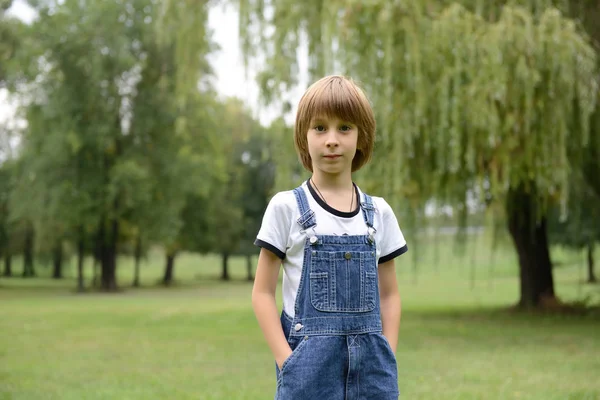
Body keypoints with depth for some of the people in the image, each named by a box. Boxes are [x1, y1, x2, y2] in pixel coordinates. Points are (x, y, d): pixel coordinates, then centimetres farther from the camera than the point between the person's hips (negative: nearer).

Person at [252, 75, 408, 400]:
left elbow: (389, 294, 14)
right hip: (310, 359, -3)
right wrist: (287, 361, -11)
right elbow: (262, 293, -1)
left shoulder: (379, 213, 9)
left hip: (369, 361, 3)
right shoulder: (286, 207, -1)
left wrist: (387, 358, 1)